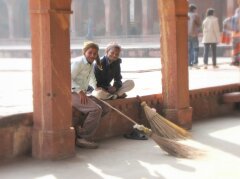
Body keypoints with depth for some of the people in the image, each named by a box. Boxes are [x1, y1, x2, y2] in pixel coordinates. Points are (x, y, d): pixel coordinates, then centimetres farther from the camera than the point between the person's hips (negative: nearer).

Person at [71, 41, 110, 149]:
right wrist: (80, 91, -26)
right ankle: (81, 138, -18)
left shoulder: (91, 65, 16)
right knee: (96, 109, -26)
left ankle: (77, 125, 0)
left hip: (83, 94, 9)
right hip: (72, 94, -9)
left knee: (105, 108, 3)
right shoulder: (78, 62, -11)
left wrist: (96, 88, 12)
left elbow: (92, 80, 30)